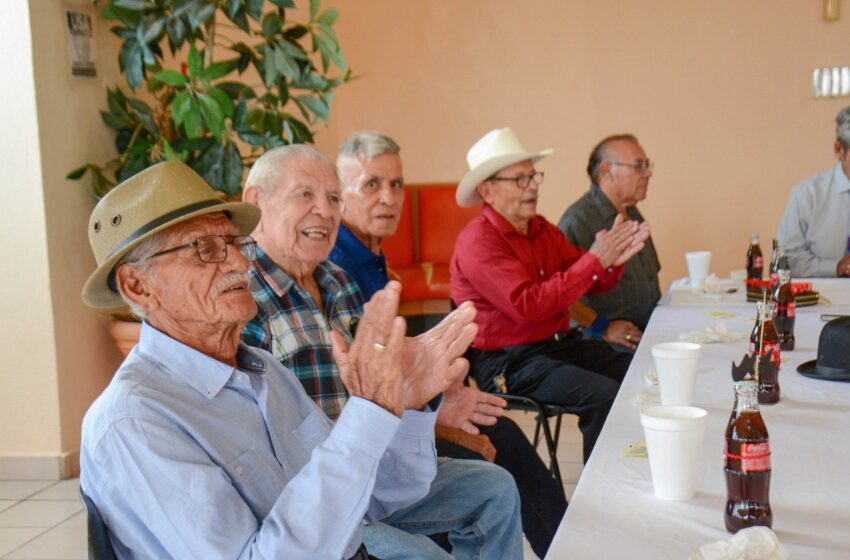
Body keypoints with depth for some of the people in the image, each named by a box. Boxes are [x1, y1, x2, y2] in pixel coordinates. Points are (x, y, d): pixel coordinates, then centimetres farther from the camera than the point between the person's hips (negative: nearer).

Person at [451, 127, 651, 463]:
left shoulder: (541, 230, 11)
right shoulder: (478, 242, -15)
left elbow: (592, 284, 10)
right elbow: (528, 307, -25)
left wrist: (612, 260, -14)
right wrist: (593, 259, -23)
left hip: (560, 343, 8)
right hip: (509, 362, -8)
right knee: (606, 396, -25)